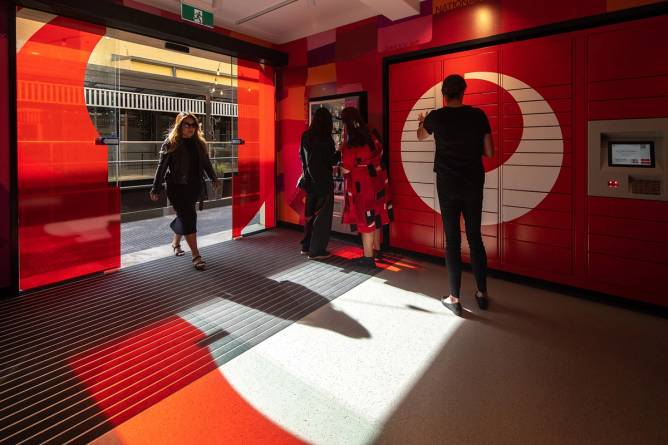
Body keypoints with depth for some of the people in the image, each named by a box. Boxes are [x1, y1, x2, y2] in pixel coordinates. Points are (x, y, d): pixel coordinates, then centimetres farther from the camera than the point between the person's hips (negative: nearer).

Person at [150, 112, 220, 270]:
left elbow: (206, 163, 20)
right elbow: (162, 167, -5)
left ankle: (176, 242, 38)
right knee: (189, 217, -10)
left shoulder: (199, 143, 9)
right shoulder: (170, 143, -5)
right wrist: (156, 189, -6)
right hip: (177, 187, -5)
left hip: (194, 186, 5)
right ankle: (196, 256, -8)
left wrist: (214, 179, 22)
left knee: (185, 216, 13)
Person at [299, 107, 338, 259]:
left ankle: (306, 246, 24)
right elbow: (332, 160, -13)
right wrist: (339, 153, 5)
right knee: (322, 215, 3)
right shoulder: (324, 137, -15)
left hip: (309, 179, 7)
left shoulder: (305, 136, 4)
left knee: (310, 213, 17)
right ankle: (316, 250, 8)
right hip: (322, 180, -7)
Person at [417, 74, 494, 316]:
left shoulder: (436, 117, -4)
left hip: (448, 184, -1)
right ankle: (482, 293, 22)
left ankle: (454, 298, 8)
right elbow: (489, 153, -1)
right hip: (473, 184, 1)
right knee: (475, 237, 12)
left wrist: (422, 122, 41)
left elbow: (421, 136, 19)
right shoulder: (478, 115, -4)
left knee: (452, 239, 4)